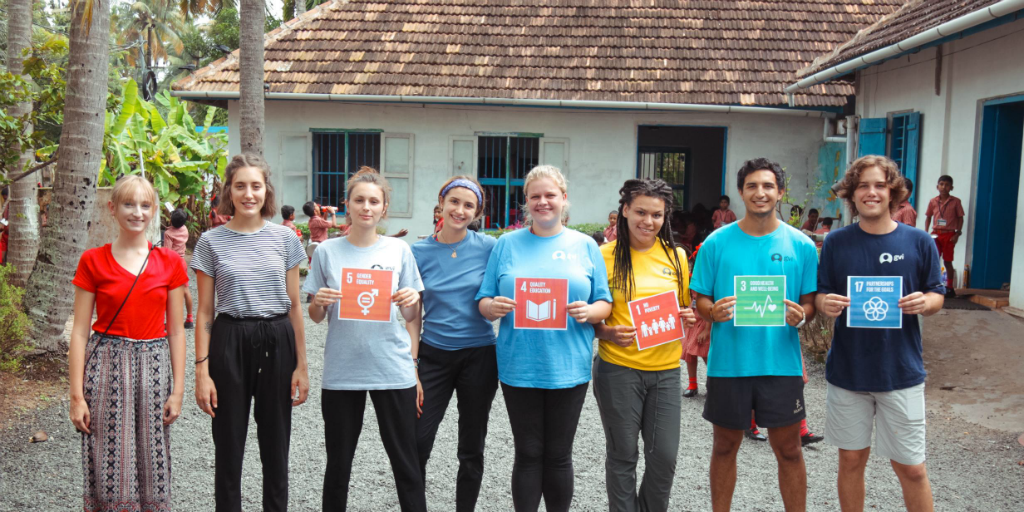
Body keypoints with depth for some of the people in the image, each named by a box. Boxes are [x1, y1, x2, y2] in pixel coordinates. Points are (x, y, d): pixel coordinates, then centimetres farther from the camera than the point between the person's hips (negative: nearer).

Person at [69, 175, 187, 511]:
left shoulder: (170, 263, 3)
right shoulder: (93, 261, 0)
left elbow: (175, 331, 5)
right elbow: (80, 331, -1)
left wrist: (178, 389, 1)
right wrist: (77, 395, -5)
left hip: (153, 366, 1)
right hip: (106, 364, -1)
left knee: (151, 462, 8)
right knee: (108, 467, 1)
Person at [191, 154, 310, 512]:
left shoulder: (284, 238, 3)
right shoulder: (211, 242, 0)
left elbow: (294, 306, 5)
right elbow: (204, 312, 1)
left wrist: (301, 364, 2)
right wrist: (202, 370, -5)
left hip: (277, 342, 1)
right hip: (229, 342, -1)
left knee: (275, 443, 10)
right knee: (228, 446, 8)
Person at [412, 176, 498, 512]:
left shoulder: (488, 247, -4)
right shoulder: (419, 252, 0)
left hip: (479, 355, 0)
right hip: (435, 355, 1)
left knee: (471, 449, 11)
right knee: (417, 443, -2)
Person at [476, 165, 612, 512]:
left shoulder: (585, 246, 5)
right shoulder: (507, 244, 5)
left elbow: (605, 304, 6)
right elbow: (484, 303, 6)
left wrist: (588, 312, -16)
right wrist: (494, 307, -17)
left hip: (568, 367, 0)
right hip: (519, 366, 0)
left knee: (558, 455, 10)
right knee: (528, 454, 7)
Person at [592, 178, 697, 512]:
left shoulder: (676, 256, 6)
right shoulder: (606, 256, -5)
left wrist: (689, 319, -5)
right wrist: (608, 333, -19)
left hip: (665, 370, 3)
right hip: (618, 369, -3)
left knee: (664, 456, 7)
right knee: (622, 456, 8)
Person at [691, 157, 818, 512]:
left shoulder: (801, 245, 1)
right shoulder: (717, 243, 0)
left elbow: (811, 303, 5)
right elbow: (700, 299, 4)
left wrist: (800, 316, -17)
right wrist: (713, 311, -18)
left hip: (781, 364, 0)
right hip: (727, 362, 1)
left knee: (788, 450, 8)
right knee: (725, 446, 13)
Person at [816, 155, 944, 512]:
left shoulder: (919, 242, -2)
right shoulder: (836, 242, 0)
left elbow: (936, 297, 5)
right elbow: (820, 295, 5)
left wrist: (925, 302, -18)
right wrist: (825, 303, -18)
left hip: (901, 372, -1)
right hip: (847, 371, 1)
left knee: (911, 468, 5)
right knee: (851, 460, 12)